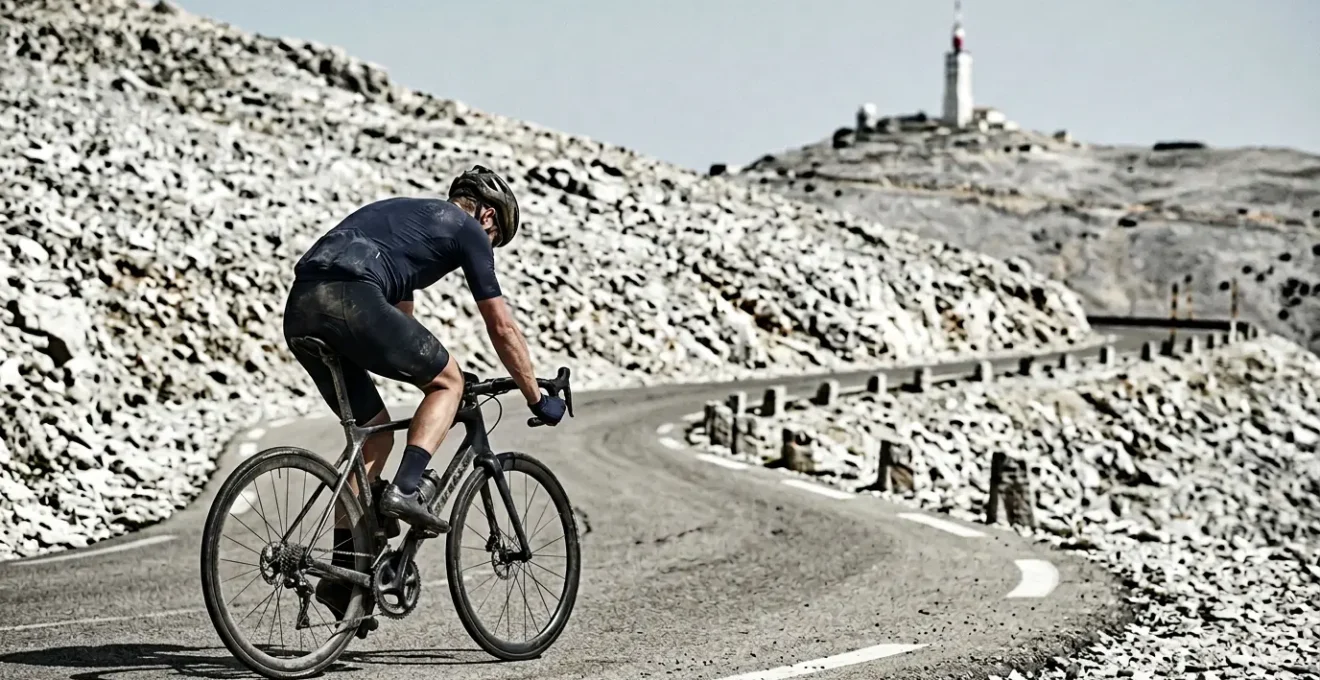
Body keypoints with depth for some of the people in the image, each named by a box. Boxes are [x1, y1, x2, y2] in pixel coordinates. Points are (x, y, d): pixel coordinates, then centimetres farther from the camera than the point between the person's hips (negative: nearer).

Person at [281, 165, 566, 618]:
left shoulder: (408, 214, 37)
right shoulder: (468, 229, 14)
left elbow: (400, 321, 44)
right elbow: (502, 329, 15)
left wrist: (429, 375, 52)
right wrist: (537, 397, 25)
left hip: (299, 311, 8)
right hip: (349, 299, -8)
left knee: (374, 432, 19)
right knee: (448, 380, 12)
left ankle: (343, 571, 17)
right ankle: (403, 491, -6)